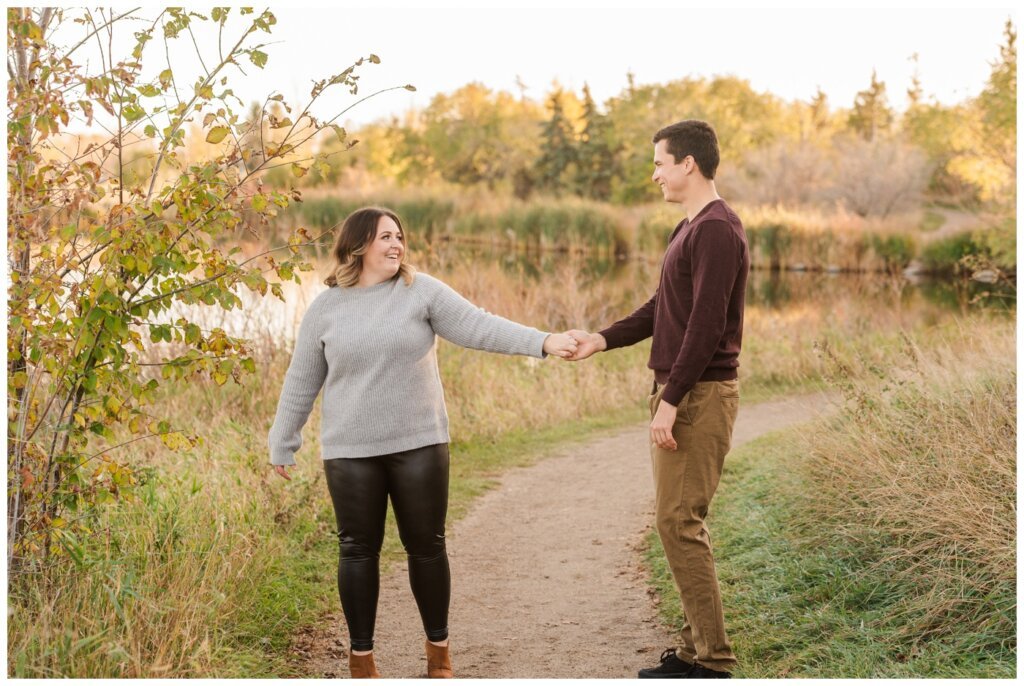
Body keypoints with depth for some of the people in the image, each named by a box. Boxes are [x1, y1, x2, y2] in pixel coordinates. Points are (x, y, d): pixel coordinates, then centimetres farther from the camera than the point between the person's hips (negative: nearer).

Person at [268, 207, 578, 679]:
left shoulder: (421, 292, -1)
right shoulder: (324, 309, 3)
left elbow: (479, 327, -9)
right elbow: (301, 383, 10)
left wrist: (542, 342, -22)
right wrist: (282, 445, 12)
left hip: (419, 445, 0)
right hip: (350, 452, 1)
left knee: (426, 546, 6)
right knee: (358, 551, 6)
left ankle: (439, 649, 22)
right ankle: (361, 657, 18)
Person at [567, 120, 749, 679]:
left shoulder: (717, 230, -14)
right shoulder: (689, 229, 18)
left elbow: (706, 325, -21)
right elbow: (660, 310, 21)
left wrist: (671, 401, -22)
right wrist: (601, 340, 9)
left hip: (700, 395, -10)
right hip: (677, 394, 10)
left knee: (679, 521, -9)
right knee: (677, 519, 12)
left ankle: (712, 661, -2)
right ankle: (696, 648, 20)